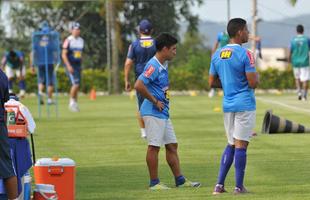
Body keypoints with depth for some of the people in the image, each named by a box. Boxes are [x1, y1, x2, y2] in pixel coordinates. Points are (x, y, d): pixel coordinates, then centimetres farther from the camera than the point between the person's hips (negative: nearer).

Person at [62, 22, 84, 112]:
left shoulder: (81, 40, 10)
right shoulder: (68, 40, -12)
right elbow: (64, 55, -14)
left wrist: (80, 65, 17)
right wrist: (68, 66, -22)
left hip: (78, 65, 7)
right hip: (70, 65, -7)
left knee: (77, 85, 6)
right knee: (75, 83, -17)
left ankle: (75, 104, 15)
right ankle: (72, 102, -3)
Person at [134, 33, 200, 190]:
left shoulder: (164, 65, 13)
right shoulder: (153, 66, -17)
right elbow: (138, 85, -27)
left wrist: (163, 102, 13)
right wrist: (155, 101, -19)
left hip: (163, 112, 10)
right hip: (153, 112, -10)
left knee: (172, 145, 11)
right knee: (154, 146, -4)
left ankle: (180, 180, 16)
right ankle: (154, 183, 1)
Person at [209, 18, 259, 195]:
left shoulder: (217, 54, 7)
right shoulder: (245, 54, -14)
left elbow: (212, 82, 12)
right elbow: (253, 83, -17)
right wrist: (256, 76, 4)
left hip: (228, 105, 6)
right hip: (245, 104, -6)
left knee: (231, 145, 16)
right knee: (241, 145, -2)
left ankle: (220, 185, 9)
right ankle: (239, 186, 1)